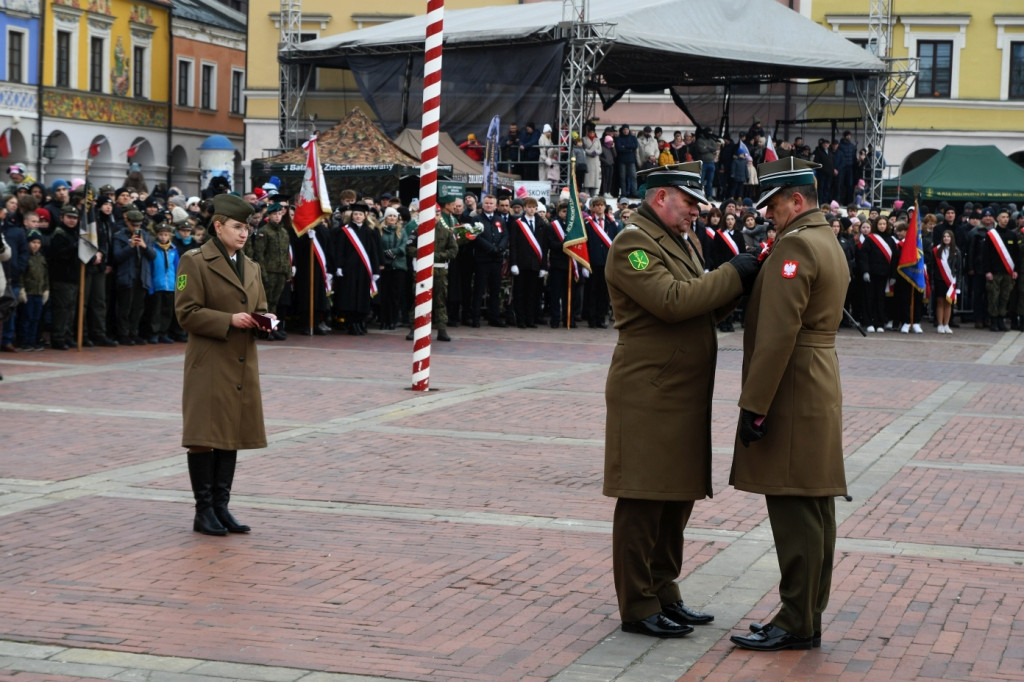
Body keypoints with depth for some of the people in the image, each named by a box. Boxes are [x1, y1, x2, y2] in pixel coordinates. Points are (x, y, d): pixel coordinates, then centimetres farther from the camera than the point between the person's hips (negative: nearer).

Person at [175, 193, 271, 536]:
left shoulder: (251, 267, 16)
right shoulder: (195, 262, -6)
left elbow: (260, 308, 23)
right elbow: (186, 312, -12)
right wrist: (229, 320, -19)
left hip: (243, 366, 7)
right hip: (209, 364, -7)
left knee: (232, 434, 9)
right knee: (206, 437, -4)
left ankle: (221, 507, 16)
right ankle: (203, 511, 4)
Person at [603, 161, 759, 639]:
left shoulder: (682, 242, 18)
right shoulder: (633, 244, -13)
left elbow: (702, 308, 19)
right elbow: (672, 301, -24)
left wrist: (738, 283, 2)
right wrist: (732, 275, -17)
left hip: (683, 398, 10)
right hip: (648, 398, -10)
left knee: (677, 500, 15)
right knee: (642, 504, -2)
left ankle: (663, 595, 25)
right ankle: (637, 608, 5)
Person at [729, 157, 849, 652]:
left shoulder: (795, 246, -16)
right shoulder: (829, 242, 16)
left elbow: (778, 334, -22)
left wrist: (754, 405, -20)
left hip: (790, 395, -10)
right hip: (820, 389, 10)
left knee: (794, 512, -6)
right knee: (815, 511, 12)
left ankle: (796, 624, -1)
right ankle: (809, 615, 19)